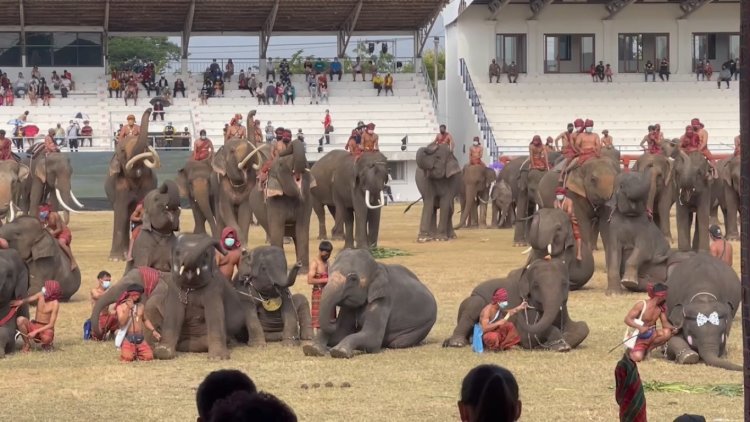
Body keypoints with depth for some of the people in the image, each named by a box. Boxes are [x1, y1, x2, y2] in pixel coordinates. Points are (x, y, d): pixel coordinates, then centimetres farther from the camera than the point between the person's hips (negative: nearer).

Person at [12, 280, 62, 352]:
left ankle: (46, 344, 2)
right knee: (20, 319, -25)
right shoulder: (41, 295, -1)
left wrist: (35, 332, -25)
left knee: (46, 339, -40)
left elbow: (51, 325, -18)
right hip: (34, 325, 4)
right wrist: (21, 301, -41)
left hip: (46, 329, -4)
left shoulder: (55, 303, -15)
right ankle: (27, 344, -7)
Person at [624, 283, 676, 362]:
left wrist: (672, 328, -21)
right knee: (637, 357, -30)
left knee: (667, 333, -25)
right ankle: (632, 351, 10)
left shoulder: (661, 308, -1)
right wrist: (640, 327, -36)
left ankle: (647, 349, -6)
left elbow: (665, 323, 3)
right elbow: (627, 319, -19)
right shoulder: (642, 305, -17)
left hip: (651, 335, 5)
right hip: (639, 337, -5)